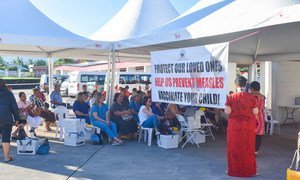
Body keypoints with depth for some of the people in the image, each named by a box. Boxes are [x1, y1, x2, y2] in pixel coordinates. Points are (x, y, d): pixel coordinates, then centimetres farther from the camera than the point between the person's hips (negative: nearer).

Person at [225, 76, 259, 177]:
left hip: (234, 126, -1)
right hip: (248, 126, 1)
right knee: (248, 148, 11)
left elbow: (227, 112, -9)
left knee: (234, 148, 10)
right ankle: (249, 171, 19)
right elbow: (255, 112, -5)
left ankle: (234, 170, 17)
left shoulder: (231, 97, -8)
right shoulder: (252, 97, -5)